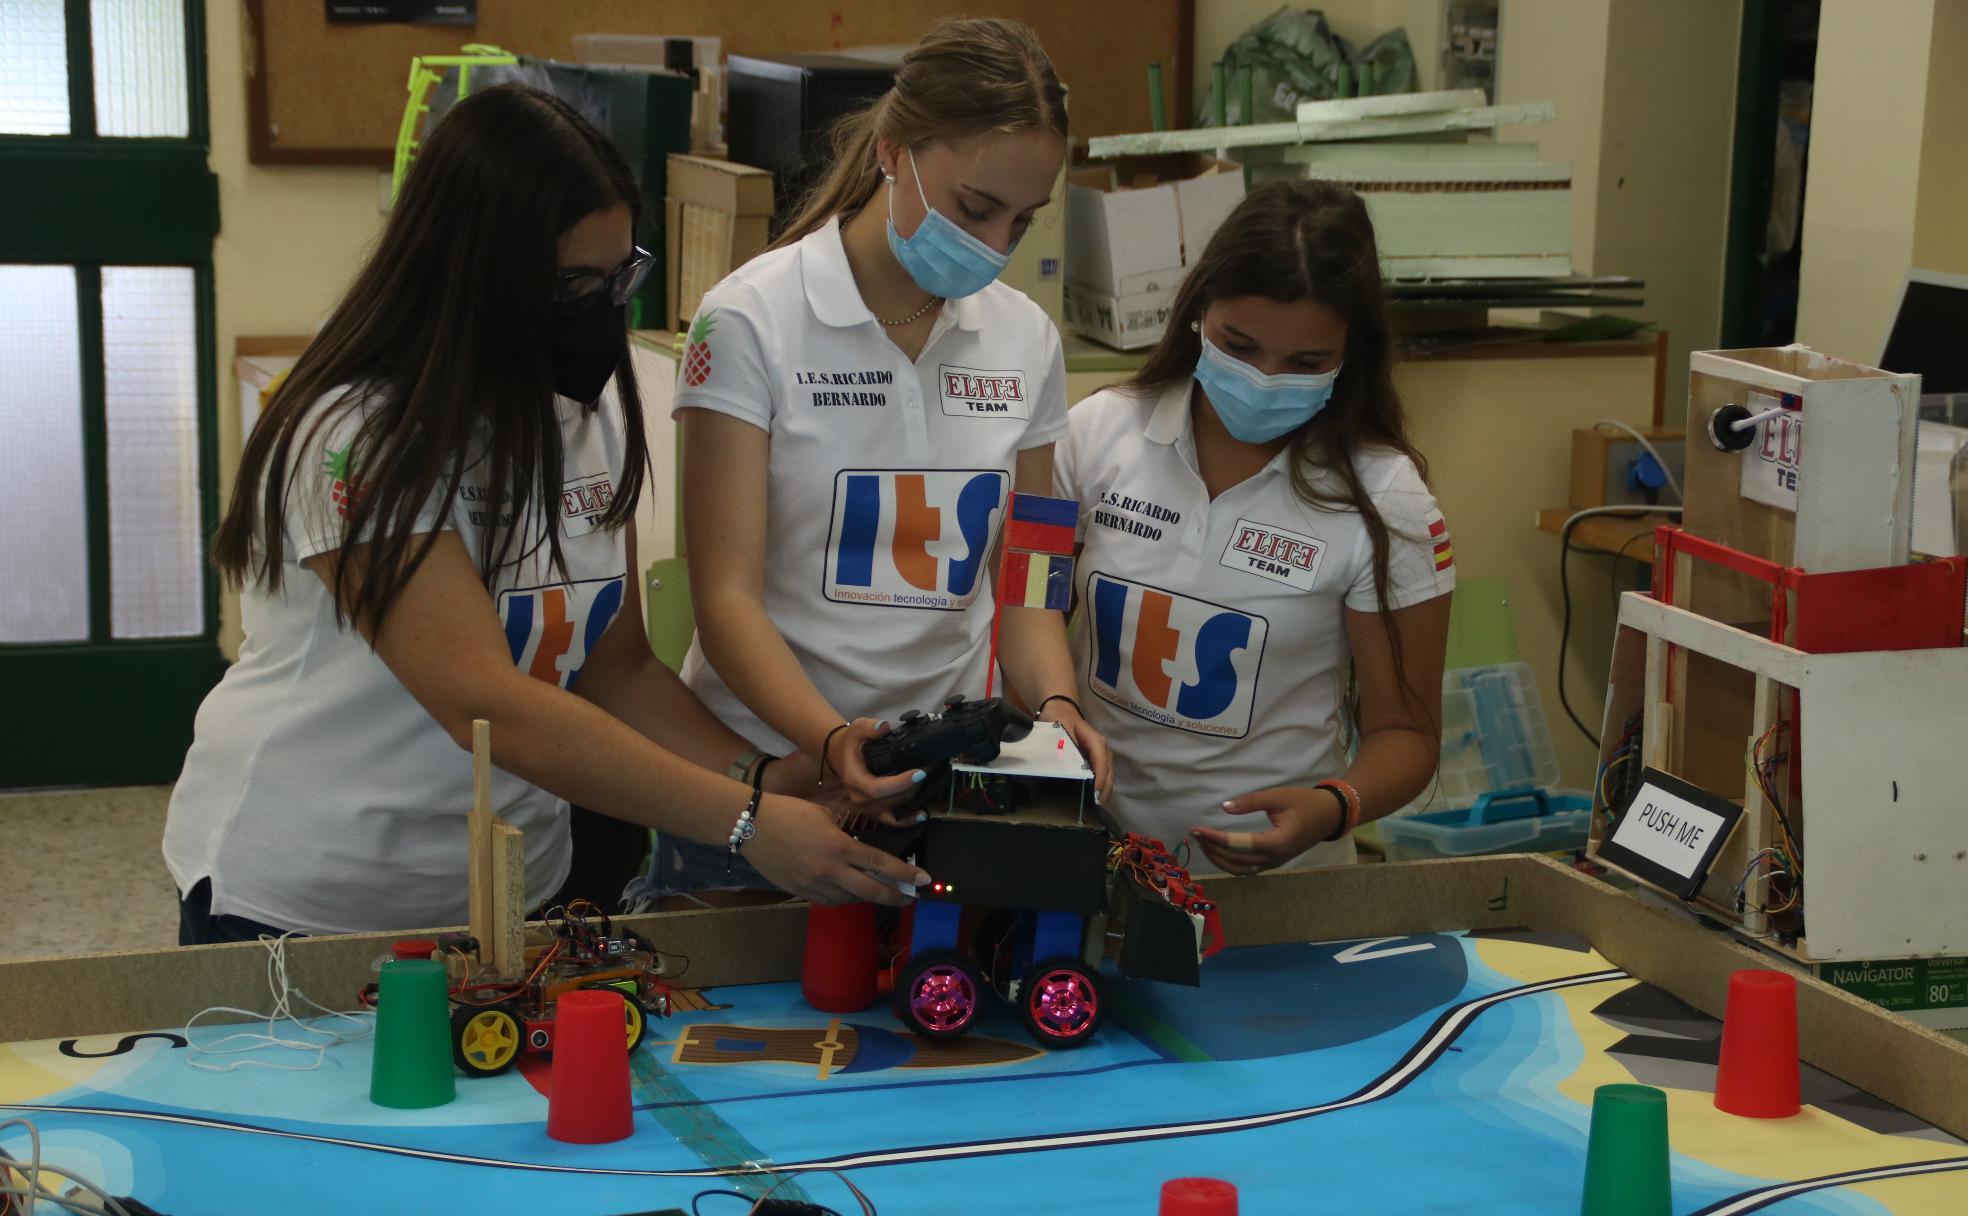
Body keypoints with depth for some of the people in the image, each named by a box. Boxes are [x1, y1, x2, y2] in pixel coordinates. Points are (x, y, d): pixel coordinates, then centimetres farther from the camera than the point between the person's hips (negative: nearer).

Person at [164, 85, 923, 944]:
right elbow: (490, 706, -31)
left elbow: (617, 668, 2)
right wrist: (745, 825, -34)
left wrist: (770, 782, -15)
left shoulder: (593, 414, 0)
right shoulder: (355, 443, -24)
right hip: (297, 901, -6)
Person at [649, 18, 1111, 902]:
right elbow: (727, 595, -14)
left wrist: (1054, 705, -14)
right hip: (764, 758, -4)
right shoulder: (751, 320, -10)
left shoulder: (1026, 340, 5)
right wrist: (830, 740, -30)